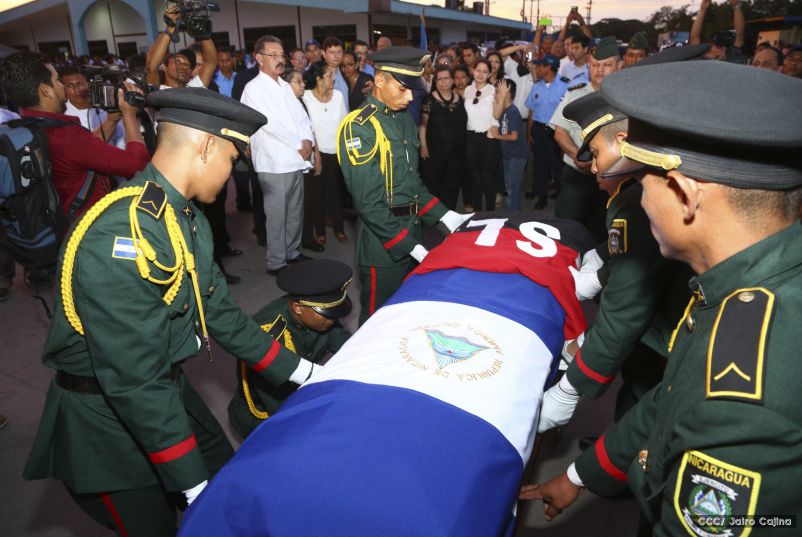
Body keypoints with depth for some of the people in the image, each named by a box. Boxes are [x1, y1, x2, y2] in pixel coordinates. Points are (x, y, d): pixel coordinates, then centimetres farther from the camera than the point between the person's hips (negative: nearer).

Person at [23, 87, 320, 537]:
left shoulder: (187, 218, -1)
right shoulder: (121, 235, -31)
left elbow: (219, 312, 5)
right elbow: (135, 380, -30)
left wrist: (300, 371, 6)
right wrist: (193, 484, -23)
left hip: (167, 390, 8)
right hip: (108, 420, -8)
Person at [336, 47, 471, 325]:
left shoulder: (404, 118, 9)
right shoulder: (358, 128, -17)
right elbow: (368, 202, -21)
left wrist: (444, 215, 4)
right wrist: (409, 246, -21)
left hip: (412, 233, 8)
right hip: (383, 244, -8)